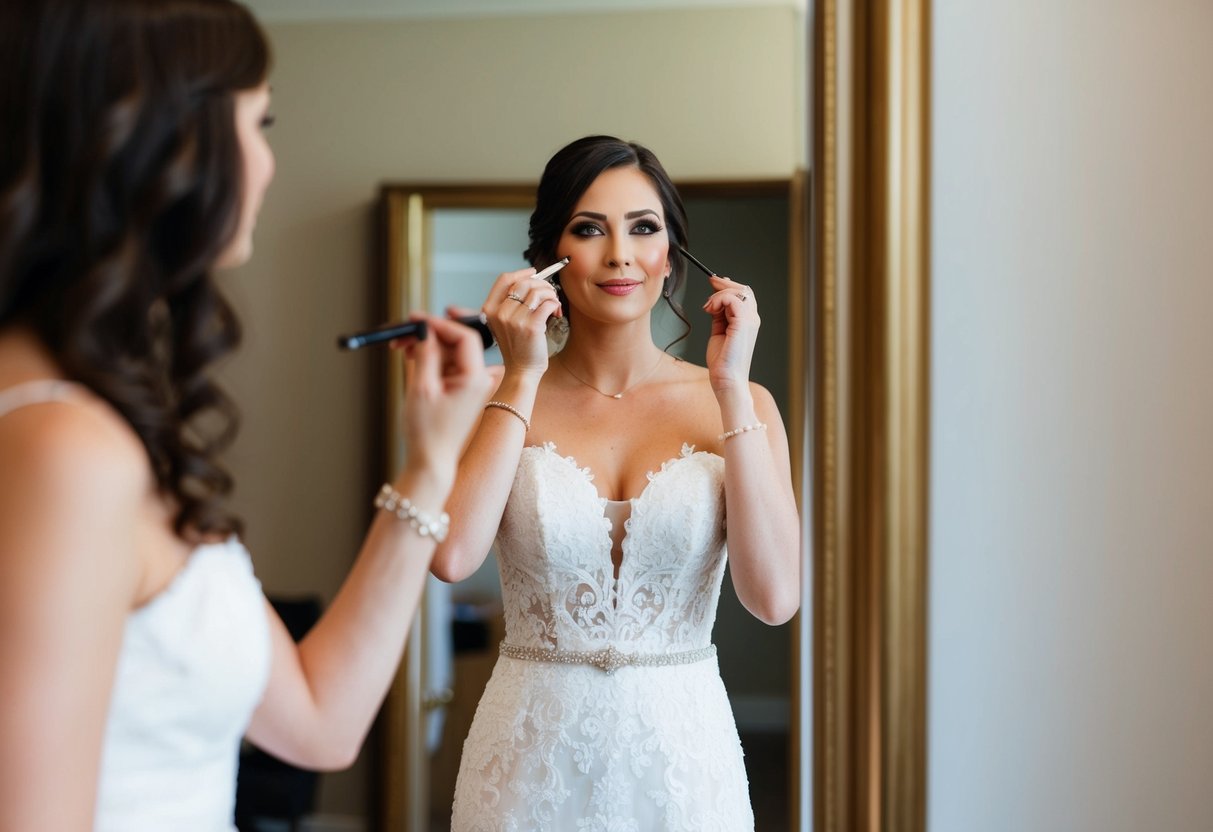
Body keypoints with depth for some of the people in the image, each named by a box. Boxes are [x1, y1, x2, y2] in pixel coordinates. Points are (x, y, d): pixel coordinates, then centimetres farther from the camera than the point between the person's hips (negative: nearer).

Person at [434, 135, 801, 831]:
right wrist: (523, 378, -12)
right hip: (533, 755, 0)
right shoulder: (502, 402, -1)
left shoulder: (737, 405, -2)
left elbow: (776, 598, -16)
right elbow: (453, 556, -18)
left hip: (682, 749, 0)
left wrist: (732, 387, -14)